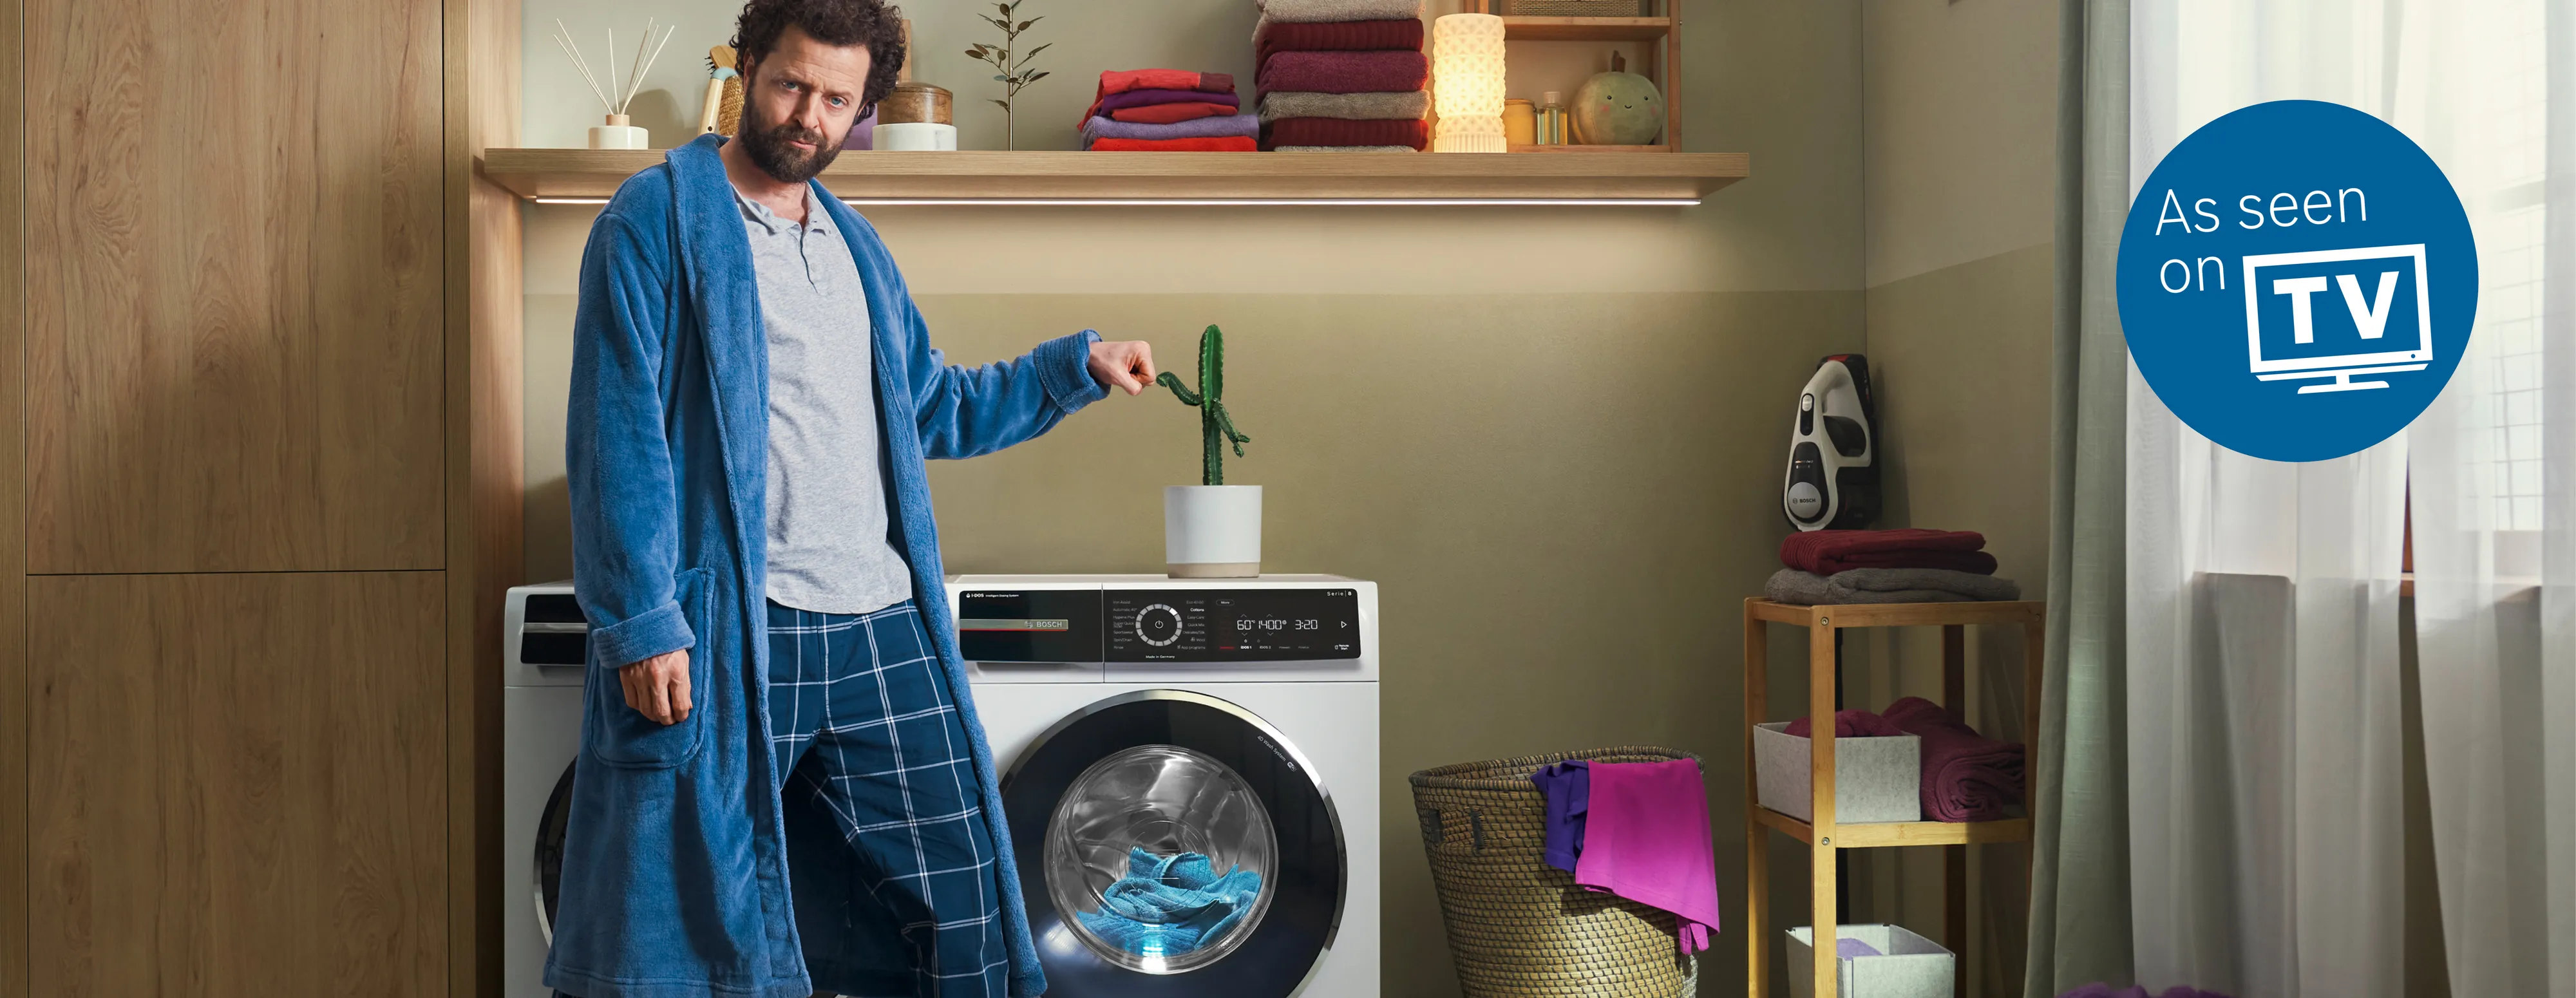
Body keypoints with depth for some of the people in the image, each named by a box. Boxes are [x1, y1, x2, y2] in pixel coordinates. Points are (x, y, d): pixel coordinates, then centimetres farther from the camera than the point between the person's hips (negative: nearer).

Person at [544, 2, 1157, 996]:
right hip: (727, 638, -6)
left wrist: (1077, 364, 22)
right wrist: (642, 621, -17)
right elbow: (619, 433, -10)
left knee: (963, 912, 6)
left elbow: (934, 408, 28)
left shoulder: (856, 244, 19)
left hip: (887, 629, 6)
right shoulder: (658, 218, -3)